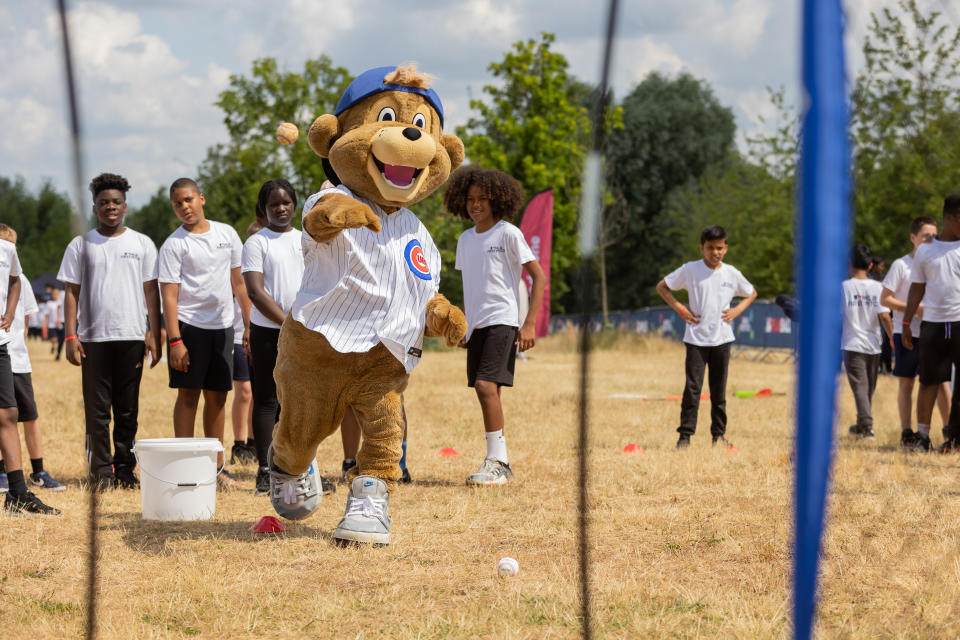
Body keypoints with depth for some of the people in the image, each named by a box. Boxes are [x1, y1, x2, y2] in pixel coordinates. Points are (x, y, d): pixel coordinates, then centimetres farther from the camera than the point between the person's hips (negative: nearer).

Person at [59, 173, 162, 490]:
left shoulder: (142, 244, 9)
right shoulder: (81, 245, 7)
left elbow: (151, 291, 9)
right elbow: (72, 293, 6)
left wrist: (154, 334, 0)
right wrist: (70, 337, -3)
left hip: (132, 336, 1)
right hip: (93, 338, -1)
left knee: (128, 410, 4)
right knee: (97, 409, -3)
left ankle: (125, 470, 11)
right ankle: (102, 472, 1)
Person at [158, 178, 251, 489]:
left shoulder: (227, 233, 10)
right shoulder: (174, 244, -4)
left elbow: (238, 282, 16)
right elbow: (169, 295, -8)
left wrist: (250, 324, 12)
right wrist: (174, 340, -16)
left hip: (222, 325, 4)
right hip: (188, 325, -4)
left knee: (217, 396, 8)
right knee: (188, 395, -4)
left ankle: (217, 466, 14)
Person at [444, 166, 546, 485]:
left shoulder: (508, 234, -5)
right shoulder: (465, 240, 15)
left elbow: (538, 276, -6)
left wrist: (530, 323, -13)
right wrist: (462, 325, 19)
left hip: (502, 321, -7)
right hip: (476, 324, 7)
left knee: (486, 385, -20)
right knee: (487, 391, 7)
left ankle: (495, 462, -18)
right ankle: (500, 464, 14)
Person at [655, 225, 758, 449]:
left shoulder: (731, 273, 4)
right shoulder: (690, 270, -2)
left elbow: (751, 293, 20)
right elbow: (662, 287, 7)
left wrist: (737, 310, 3)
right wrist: (680, 309, -4)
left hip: (722, 339, 2)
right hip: (696, 338, -2)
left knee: (719, 390, 7)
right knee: (692, 387, -8)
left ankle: (719, 434, 15)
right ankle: (685, 434, -4)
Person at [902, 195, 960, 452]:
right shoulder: (925, 250, 10)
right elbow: (917, 288, 13)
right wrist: (906, 322, 8)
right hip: (932, 323, 1)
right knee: (929, 380, 1)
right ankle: (922, 435, 7)